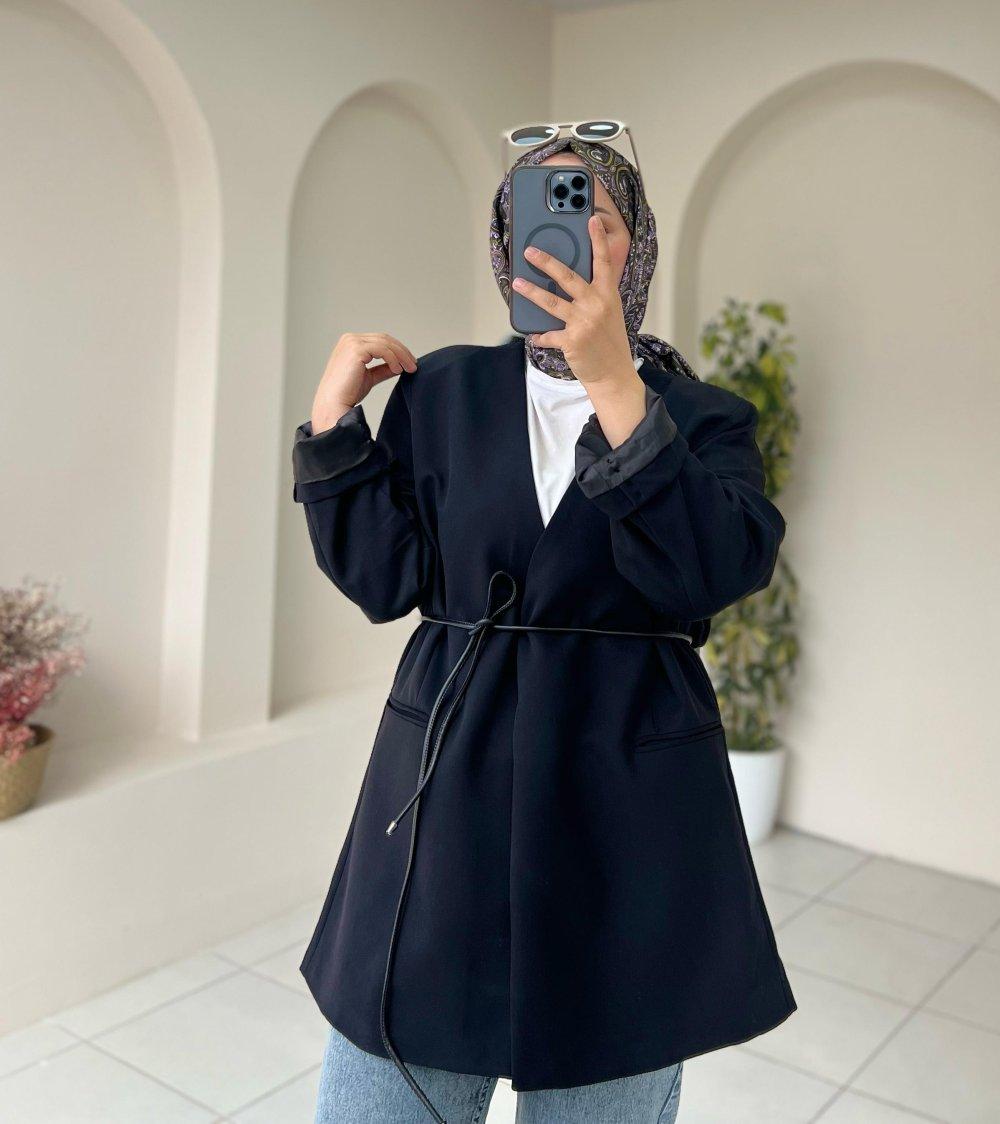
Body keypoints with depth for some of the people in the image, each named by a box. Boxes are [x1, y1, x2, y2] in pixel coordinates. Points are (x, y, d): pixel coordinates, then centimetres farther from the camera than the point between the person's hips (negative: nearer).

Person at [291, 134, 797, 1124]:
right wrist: (333, 414, -6)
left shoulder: (706, 417, 2)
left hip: (625, 813, 0)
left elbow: (716, 570, -18)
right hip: (446, 787, 1)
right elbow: (382, 577, 0)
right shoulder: (442, 389, 5)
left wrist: (613, 385, -24)